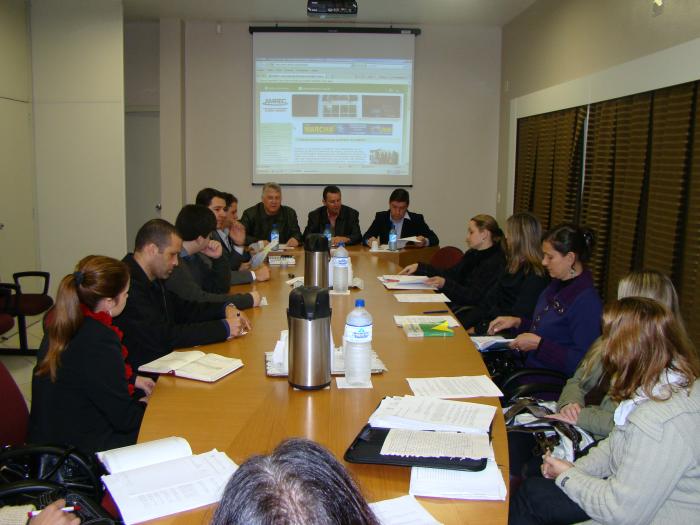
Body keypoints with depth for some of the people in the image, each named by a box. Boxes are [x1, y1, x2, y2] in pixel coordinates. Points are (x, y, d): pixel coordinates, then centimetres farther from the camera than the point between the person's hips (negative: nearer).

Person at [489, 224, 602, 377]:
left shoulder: (587, 301, -19)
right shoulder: (557, 285, 10)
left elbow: (582, 362, -23)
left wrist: (538, 344, -21)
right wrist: (517, 322, 7)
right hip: (526, 362, 9)